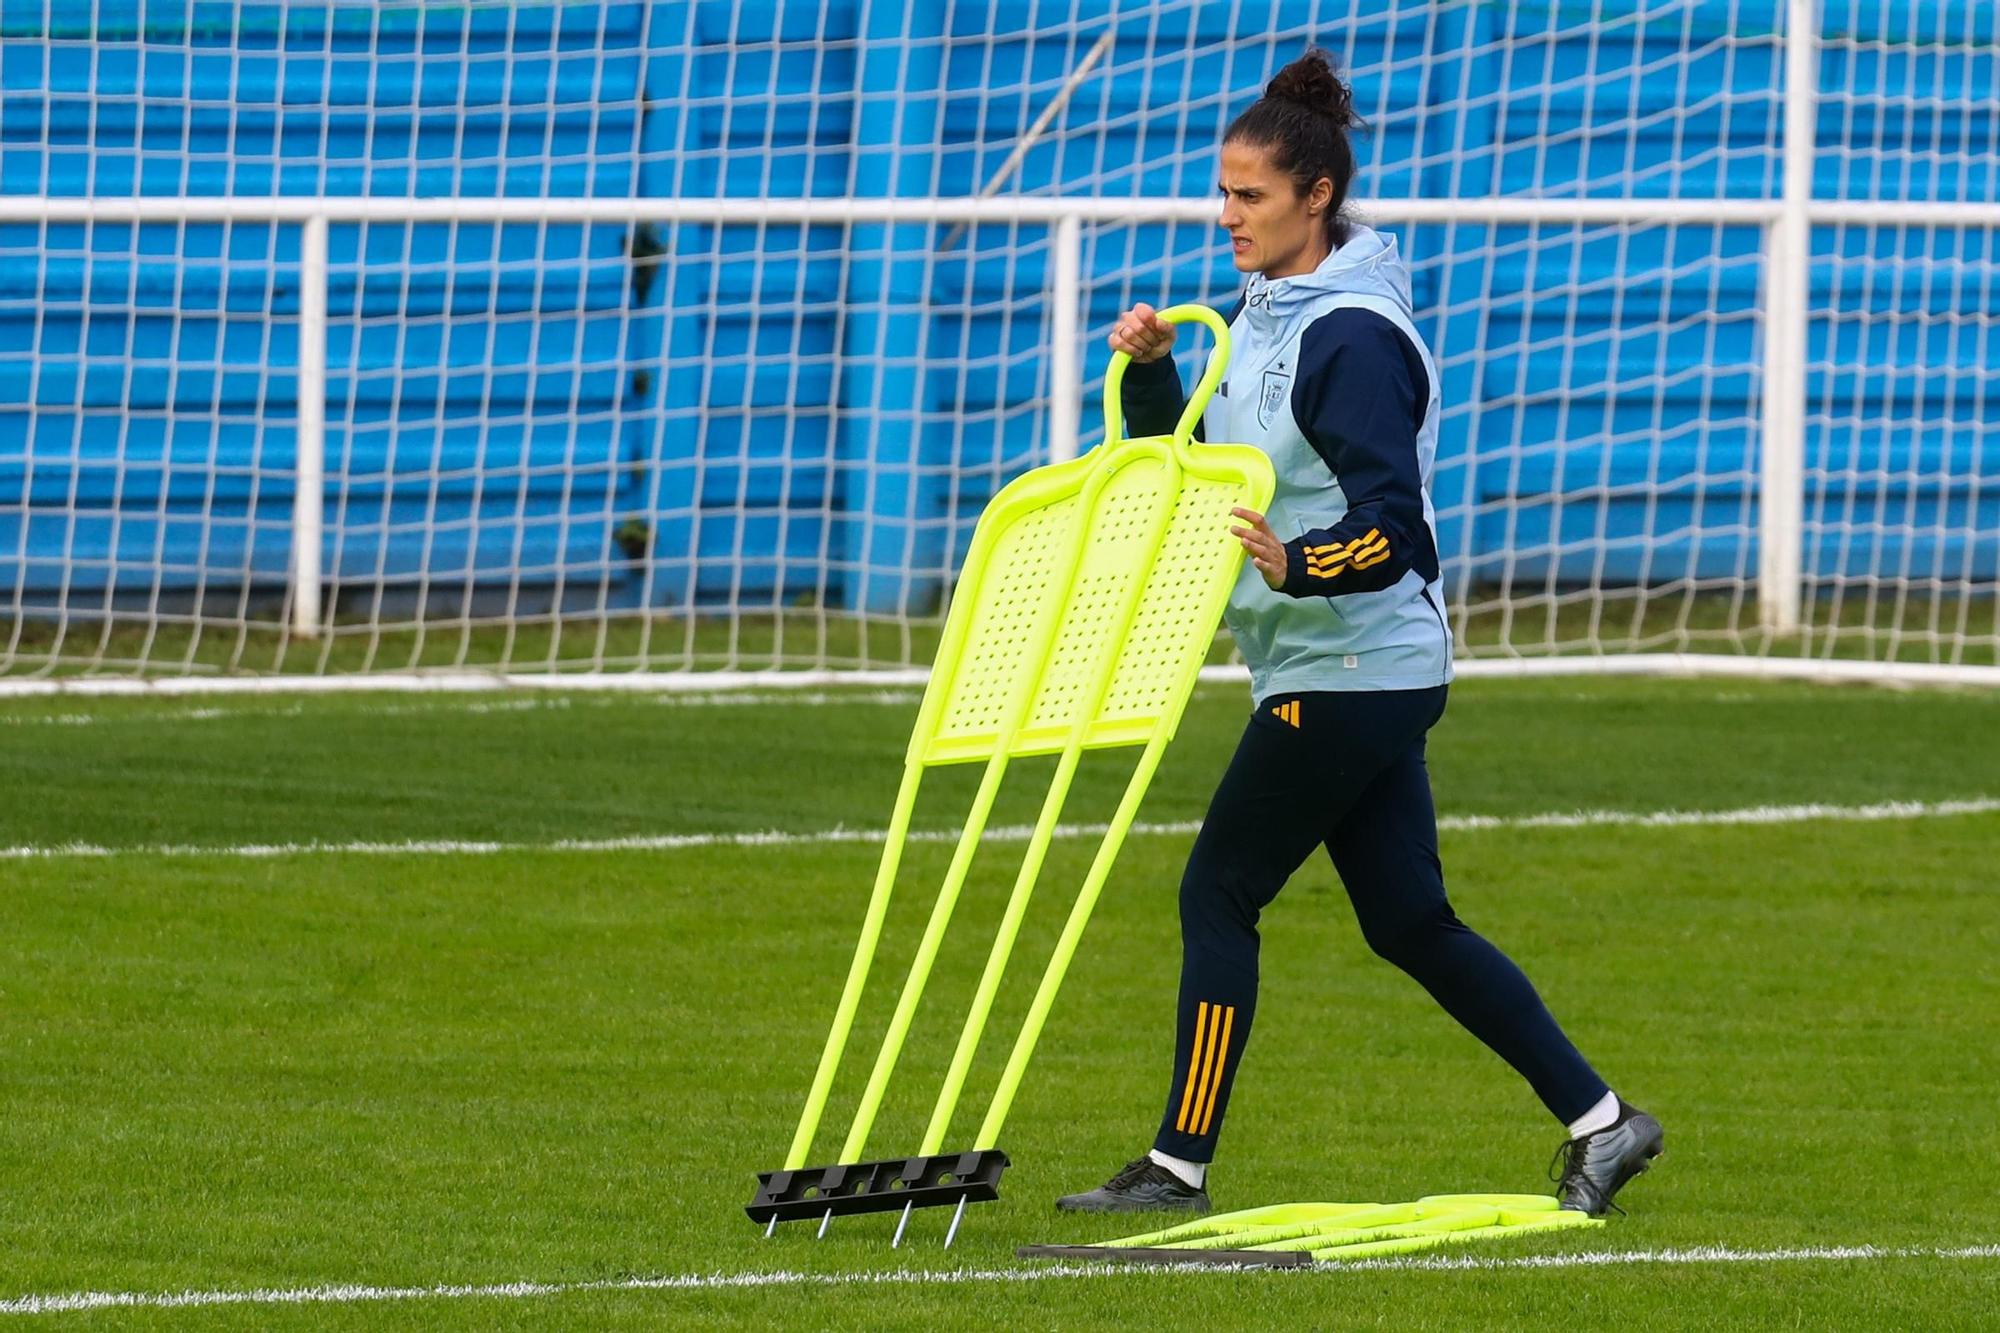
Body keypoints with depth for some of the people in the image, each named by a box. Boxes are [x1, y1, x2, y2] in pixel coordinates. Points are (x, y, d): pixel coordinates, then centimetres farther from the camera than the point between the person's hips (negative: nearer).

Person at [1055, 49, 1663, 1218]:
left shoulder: (1351, 340, -16)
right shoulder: (1265, 316, 13)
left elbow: (1391, 525, -22)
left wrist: (1295, 564, -39)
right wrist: (1150, 370, 5)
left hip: (1354, 670, -10)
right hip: (1354, 675, 10)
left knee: (1219, 893, -6)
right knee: (1410, 923, 11)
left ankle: (1181, 1166, -2)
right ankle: (1600, 1123, 13)